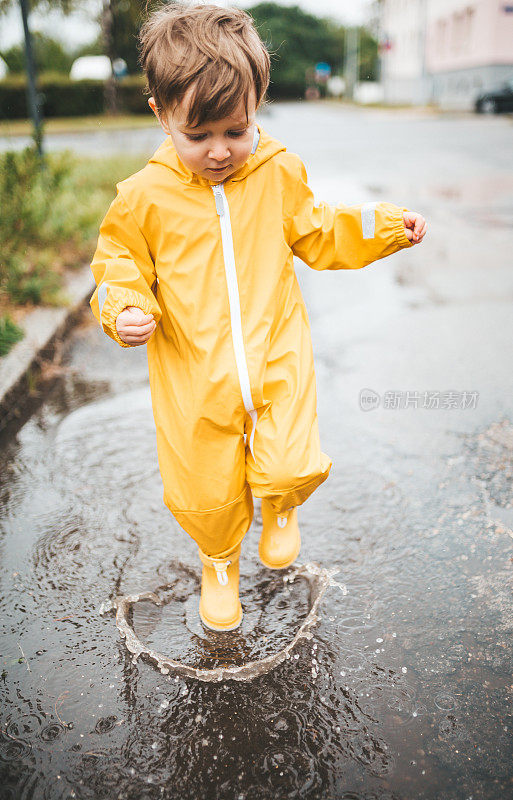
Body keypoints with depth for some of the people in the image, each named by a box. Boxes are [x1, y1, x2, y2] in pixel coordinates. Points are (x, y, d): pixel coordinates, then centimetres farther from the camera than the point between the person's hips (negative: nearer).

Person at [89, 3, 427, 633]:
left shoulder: (280, 174, -2)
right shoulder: (145, 196, -8)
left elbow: (317, 236, 12)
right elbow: (118, 263, 3)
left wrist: (386, 227, 3)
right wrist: (125, 309, -17)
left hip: (277, 361, 1)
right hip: (193, 380, 0)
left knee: (292, 467, -9)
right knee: (204, 495, 9)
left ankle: (280, 506, 33)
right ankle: (219, 562, 45)